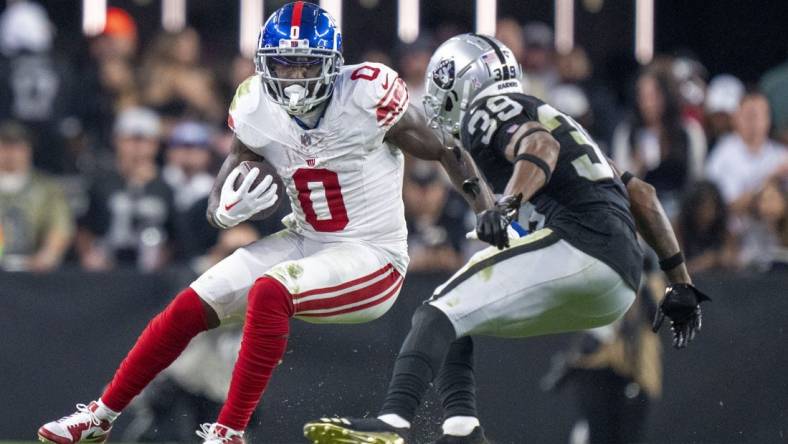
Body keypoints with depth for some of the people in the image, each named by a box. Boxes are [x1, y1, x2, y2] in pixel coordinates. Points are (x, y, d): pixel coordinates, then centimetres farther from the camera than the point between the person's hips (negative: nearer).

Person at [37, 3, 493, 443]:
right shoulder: (256, 110, -5)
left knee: (269, 293, -31)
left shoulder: (368, 97, -20)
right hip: (305, 243, 6)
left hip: (372, 258, -6)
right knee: (190, 308, -1)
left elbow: (448, 153, -8)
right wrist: (228, 209, -21)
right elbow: (216, 208, 2)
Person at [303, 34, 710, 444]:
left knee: (440, 314, -13)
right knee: (455, 328, 15)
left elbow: (541, 144, -17)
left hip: (578, 246, -8)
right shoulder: (556, 118, 34)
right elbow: (642, 195, 32)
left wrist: (507, 204, -34)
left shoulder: (486, 113, 8)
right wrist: (680, 283, 33)